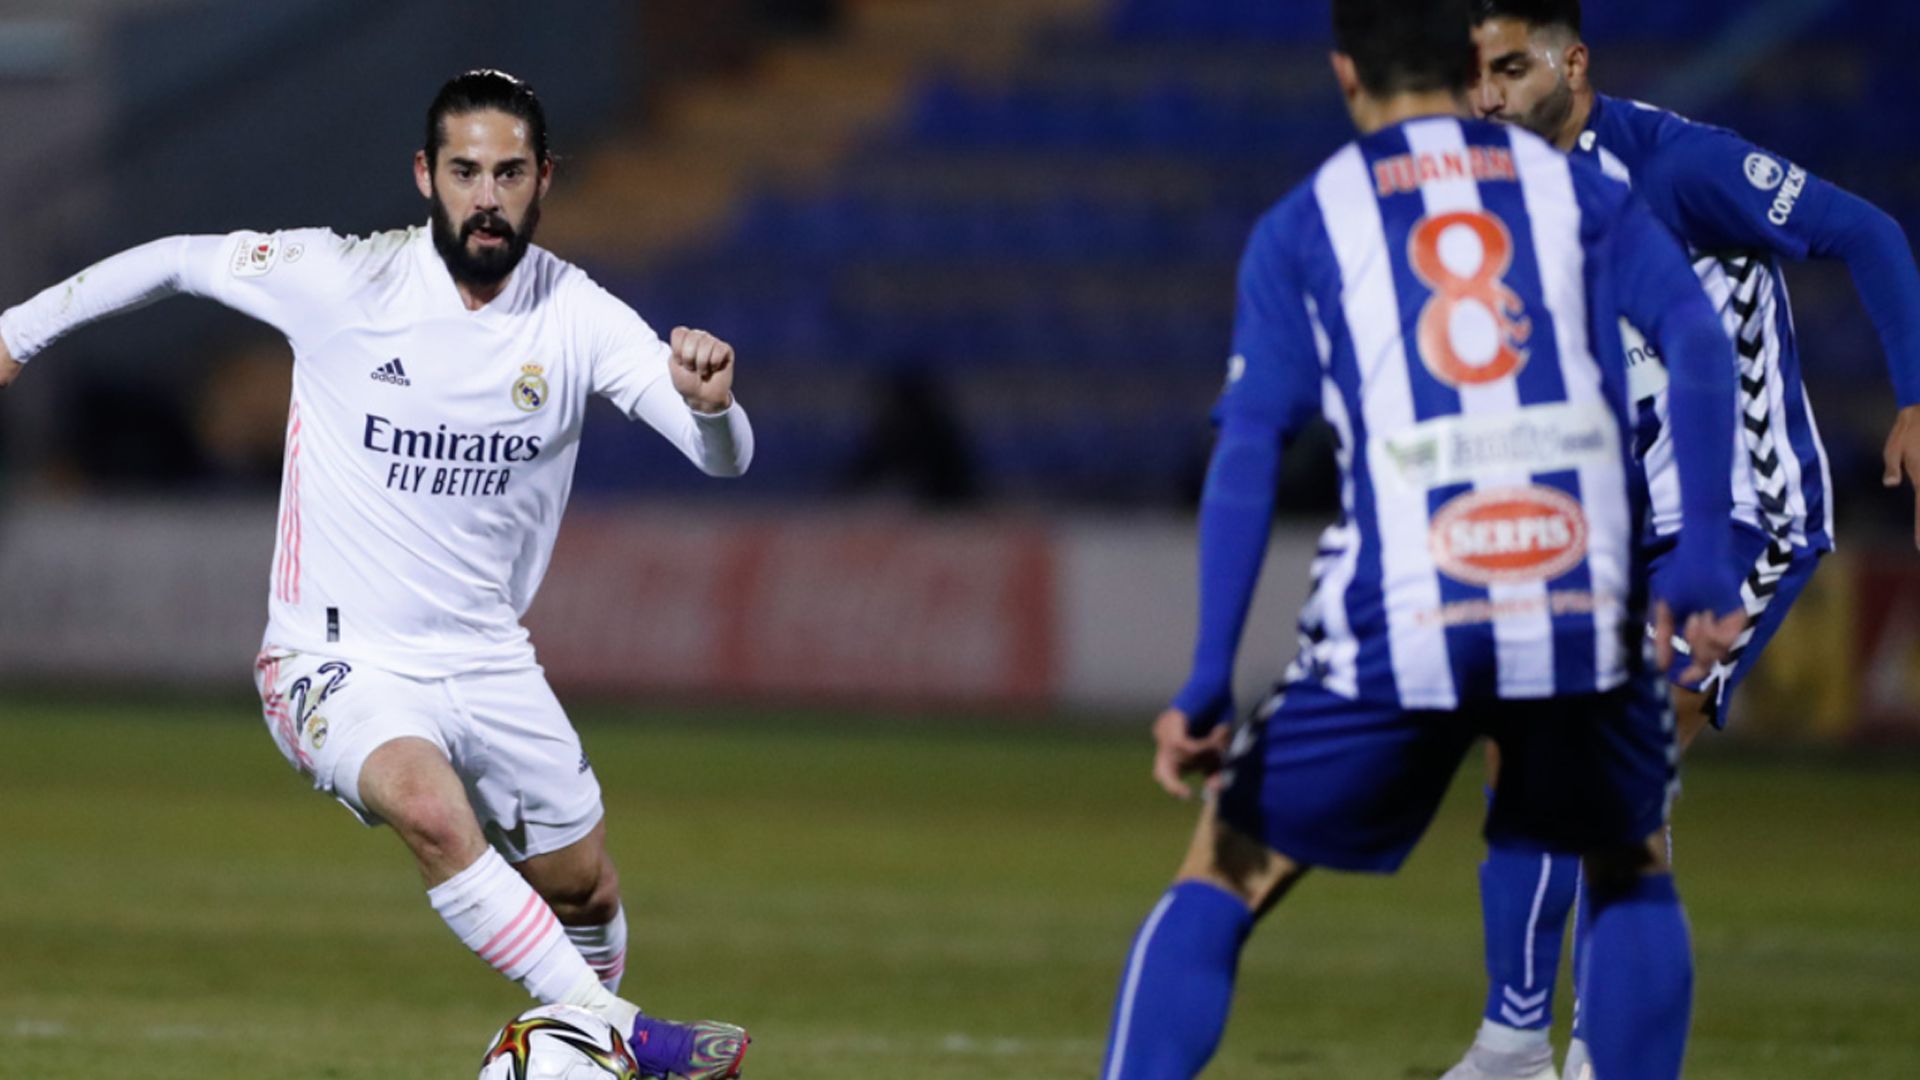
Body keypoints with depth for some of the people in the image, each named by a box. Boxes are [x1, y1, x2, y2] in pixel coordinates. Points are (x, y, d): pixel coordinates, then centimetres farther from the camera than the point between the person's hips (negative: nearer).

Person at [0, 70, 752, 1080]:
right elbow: (173, 261, 3)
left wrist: (708, 399, -38)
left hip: (486, 658, 4)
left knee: (584, 890, 11)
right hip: (339, 660, -4)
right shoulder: (341, 279, -14)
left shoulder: (576, 316, -7)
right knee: (429, 805, -34)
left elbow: (723, 457, -14)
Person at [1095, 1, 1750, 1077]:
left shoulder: (1304, 226, 12)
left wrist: (1209, 682, -3)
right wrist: (1704, 561, -5)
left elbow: (1249, 451, 2)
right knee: (1632, 876, 27)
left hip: (1398, 626, -1)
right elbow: (1697, 339, 0)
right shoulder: (1578, 190, 16)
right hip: (1582, 611, 1)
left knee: (1220, 883, 13)